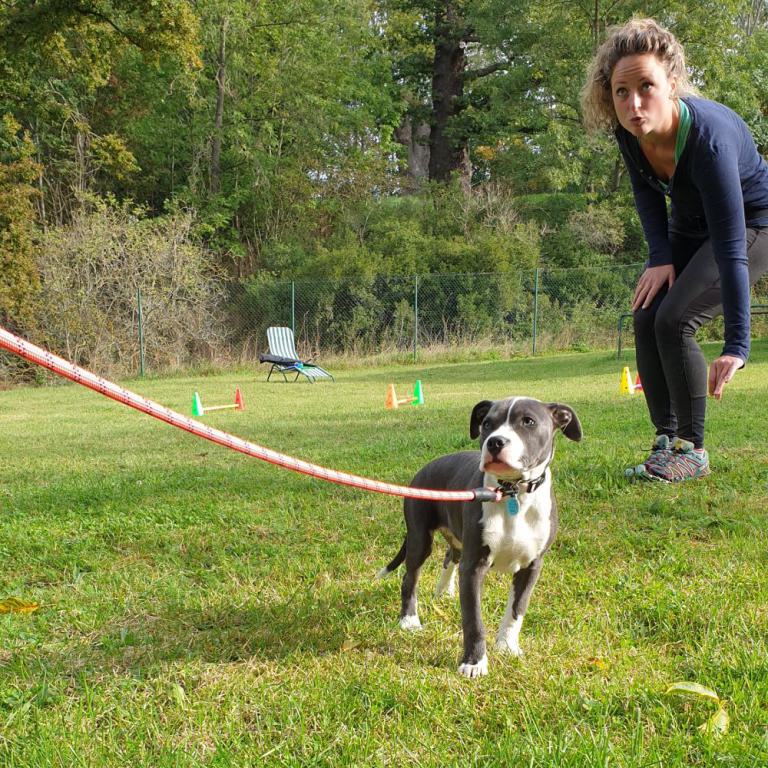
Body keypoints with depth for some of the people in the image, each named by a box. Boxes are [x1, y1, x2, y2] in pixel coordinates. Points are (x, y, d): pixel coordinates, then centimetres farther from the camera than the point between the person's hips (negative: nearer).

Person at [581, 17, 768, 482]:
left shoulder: (709, 137, -40)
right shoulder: (629, 130, -20)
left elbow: (730, 248, -42)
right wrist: (661, 257, -11)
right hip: (690, 228, 7)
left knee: (674, 320, -20)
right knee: (647, 318, -6)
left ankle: (693, 451, -8)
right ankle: (667, 442, 4)